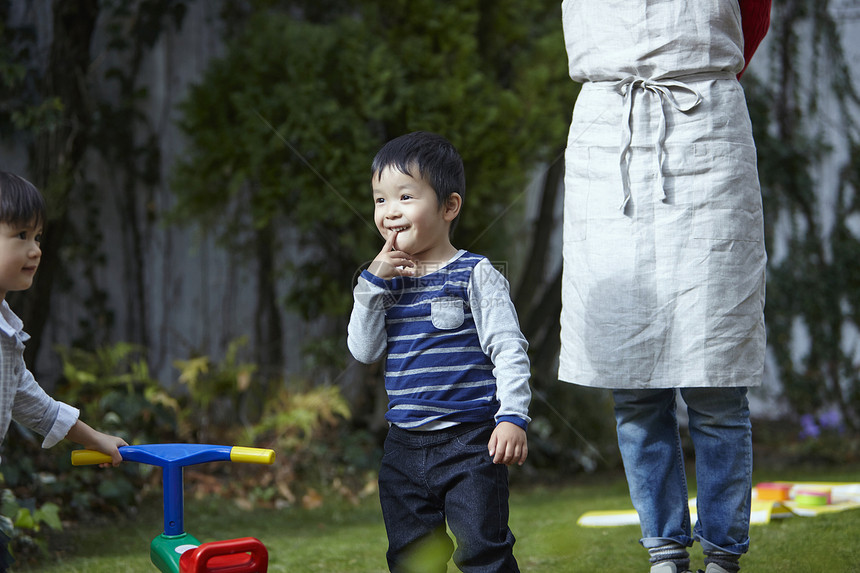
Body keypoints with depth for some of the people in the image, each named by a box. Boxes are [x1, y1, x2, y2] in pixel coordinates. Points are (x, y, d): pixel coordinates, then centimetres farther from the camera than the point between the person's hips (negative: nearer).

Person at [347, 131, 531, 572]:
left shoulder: (474, 275, -5)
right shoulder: (389, 282, 10)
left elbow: (509, 350, -10)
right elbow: (364, 350, 2)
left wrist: (512, 416, -22)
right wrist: (373, 283, -7)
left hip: (468, 441, -6)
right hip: (405, 448, 6)